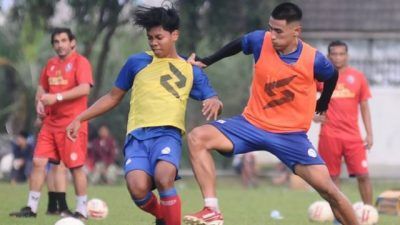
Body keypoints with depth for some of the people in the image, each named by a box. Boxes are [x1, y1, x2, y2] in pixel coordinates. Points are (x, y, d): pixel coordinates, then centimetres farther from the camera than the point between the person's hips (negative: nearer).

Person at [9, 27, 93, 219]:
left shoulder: (80, 62, -7)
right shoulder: (50, 64, 15)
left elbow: (84, 88, -20)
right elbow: (42, 88, 25)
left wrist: (57, 97, -23)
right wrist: (40, 101, 2)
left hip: (73, 122, -7)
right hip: (51, 122, 7)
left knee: (75, 166, -4)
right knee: (38, 162, 1)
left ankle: (82, 210, 5)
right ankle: (31, 207, 6)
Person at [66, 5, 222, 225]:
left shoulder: (191, 71, 15)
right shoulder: (137, 62, 16)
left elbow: (213, 100, 14)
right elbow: (113, 97, 23)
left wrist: (214, 103, -12)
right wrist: (80, 118, 18)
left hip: (168, 133, -1)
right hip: (137, 135, 1)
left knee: (163, 179, -35)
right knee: (137, 188, -26)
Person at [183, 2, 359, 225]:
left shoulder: (314, 60, -16)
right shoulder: (260, 40, -12)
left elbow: (332, 76, 8)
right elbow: (237, 45, 12)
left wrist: (322, 104, 23)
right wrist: (206, 62, 15)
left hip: (291, 135, -2)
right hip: (252, 123, 2)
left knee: (327, 188, -10)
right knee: (197, 137, -22)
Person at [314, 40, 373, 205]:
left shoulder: (357, 77, 7)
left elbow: (364, 107, 10)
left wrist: (369, 134, 4)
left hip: (353, 136, 1)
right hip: (329, 136, -1)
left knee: (363, 175, -4)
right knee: (333, 177, 2)